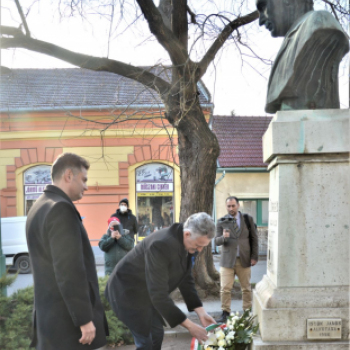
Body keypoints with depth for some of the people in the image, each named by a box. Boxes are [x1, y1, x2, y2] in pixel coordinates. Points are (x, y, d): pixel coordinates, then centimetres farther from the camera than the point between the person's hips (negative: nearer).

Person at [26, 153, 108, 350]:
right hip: (68, 319, -9)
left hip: (50, 314, 10)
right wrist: (85, 318, -18)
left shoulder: (40, 207, 13)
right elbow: (69, 270, -23)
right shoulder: (61, 208, -18)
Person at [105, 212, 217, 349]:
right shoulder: (161, 245, -36)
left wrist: (201, 311, -7)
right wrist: (189, 325, -30)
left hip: (147, 292, 8)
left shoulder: (186, 243, -9)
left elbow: (186, 279, 2)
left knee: (157, 333, 14)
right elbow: (159, 294, -35)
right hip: (128, 290, -8)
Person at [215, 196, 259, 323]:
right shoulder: (221, 222, 2)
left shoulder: (248, 219, 4)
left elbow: (254, 239, 7)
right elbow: (217, 241, -1)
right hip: (227, 260, -1)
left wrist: (254, 256, 1)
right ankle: (225, 313, 8)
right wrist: (223, 237, -23)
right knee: (225, 288, -4)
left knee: (246, 288, 10)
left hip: (244, 260, 1)